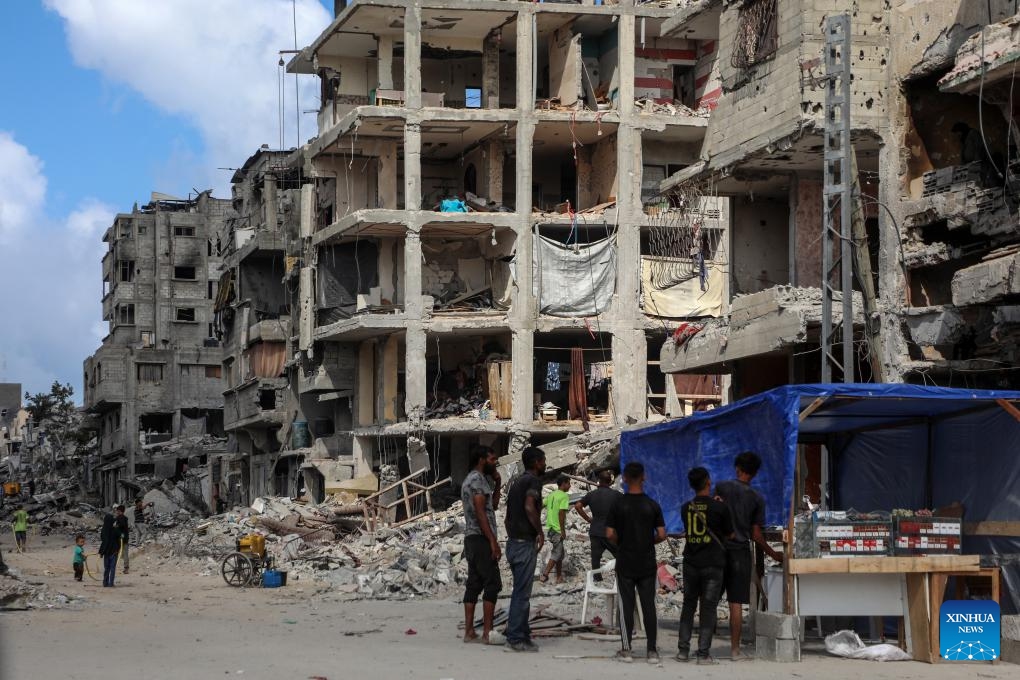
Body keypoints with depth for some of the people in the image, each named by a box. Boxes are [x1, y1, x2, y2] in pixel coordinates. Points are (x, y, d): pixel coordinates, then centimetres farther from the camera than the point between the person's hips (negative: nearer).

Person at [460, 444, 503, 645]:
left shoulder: (469, 479, 21)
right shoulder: (478, 479, -11)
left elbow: (493, 506, 27)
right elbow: (480, 513, -18)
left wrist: (497, 483, 16)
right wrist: (493, 541, -21)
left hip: (471, 538, 10)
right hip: (481, 538, -10)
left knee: (474, 585, 8)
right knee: (492, 584, -10)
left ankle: (469, 631, 6)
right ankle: (487, 632, -14)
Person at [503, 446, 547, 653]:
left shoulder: (516, 482, 18)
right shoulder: (533, 481, -9)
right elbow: (529, 507, -25)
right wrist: (540, 532, -16)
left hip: (513, 542, 9)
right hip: (525, 543, -9)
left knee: (520, 591, 15)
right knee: (522, 593, -7)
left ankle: (521, 634, 19)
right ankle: (516, 638, -6)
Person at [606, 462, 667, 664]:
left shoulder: (618, 505, -7)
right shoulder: (652, 505, -3)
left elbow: (610, 534, -10)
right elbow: (662, 535, -5)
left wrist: (621, 543, 9)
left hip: (625, 563, -1)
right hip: (647, 564, 1)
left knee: (627, 606, 4)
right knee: (649, 606, 5)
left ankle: (626, 649, 5)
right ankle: (652, 650, 4)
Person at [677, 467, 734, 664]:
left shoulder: (686, 508, 3)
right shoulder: (719, 507, -10)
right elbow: (730, 535, -1)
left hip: (690, 564, 4)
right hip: (712, 565, -3)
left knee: (688, 606, 12)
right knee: (708, 608, 0)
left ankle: (683, 650, 11)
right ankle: (703, 653, -2)